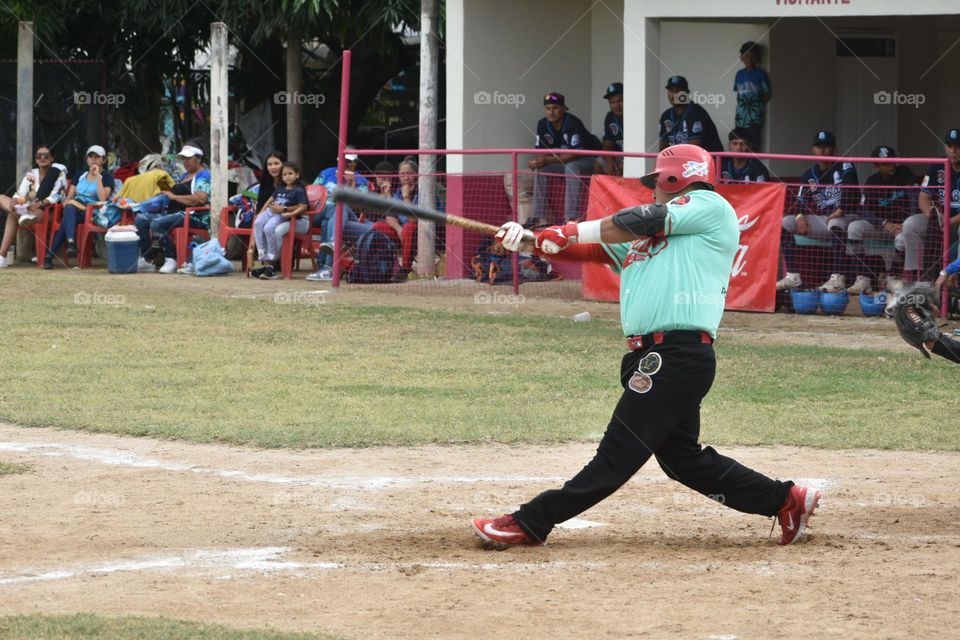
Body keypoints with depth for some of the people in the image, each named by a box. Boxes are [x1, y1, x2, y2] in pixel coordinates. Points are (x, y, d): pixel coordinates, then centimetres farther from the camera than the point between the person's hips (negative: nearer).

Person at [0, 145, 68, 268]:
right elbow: (20, 193, -3)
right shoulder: (31, 175, 12)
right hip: (30, 209, 6)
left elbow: (55, 197, -14)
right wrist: (14, 201, -29)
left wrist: (40, 204, -34)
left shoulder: (59, 173, -1)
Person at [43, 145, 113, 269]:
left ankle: (49, 256, -40)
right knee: (70, 208, -37)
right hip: (74, 209, 3)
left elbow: (103, 198, -11)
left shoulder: (107, 177, 7)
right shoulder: (80, 175, 23)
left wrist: (98, 176, -8)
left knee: (66, 221, -33)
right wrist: (67, 204, -6)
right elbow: (69, 197, 19)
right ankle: (71, 242, -59)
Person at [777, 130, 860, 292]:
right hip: (820, 221, 6)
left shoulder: (844, 167, -6)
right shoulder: (809, 175, 12)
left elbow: (850, 188, -23)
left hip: (844, 218, -6)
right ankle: (793, 276, -13)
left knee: (836, 224, -41)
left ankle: (838, 279, -45)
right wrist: (800, 216, -12)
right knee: (785, 223, -7)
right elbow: (801, 200, 10)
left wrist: (841, 211, -35)